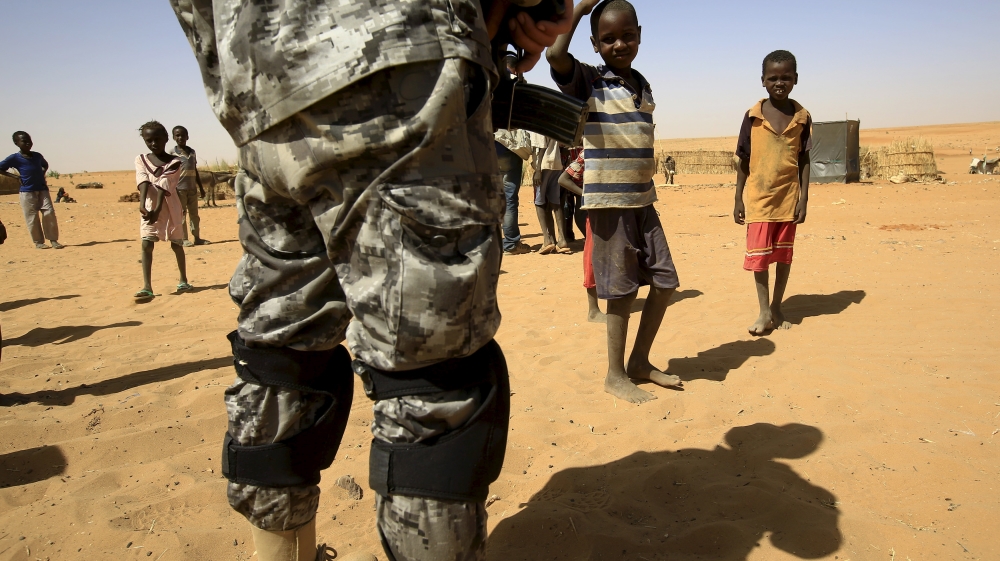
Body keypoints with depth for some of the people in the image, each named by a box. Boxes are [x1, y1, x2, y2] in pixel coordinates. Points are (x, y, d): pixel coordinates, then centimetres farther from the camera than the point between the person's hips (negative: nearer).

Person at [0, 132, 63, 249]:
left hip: (42, 189, 3)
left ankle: (53, 240, -2)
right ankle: (38, 242, 5)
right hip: (27, 192, -3)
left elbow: (45, 165, 30)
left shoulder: (37, 156, 11)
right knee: (32, 218, -2)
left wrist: (42, 174, 12)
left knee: (49, 212, -6)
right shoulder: (14, 158, -2)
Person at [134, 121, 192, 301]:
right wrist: (142, 203, -30)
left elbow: (165, 186, -17)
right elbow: (143, 183, -13)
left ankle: (183, 280, 24)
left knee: (176, 244, 7)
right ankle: (147, 287, -14)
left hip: (169, 208, -1)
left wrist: (157, 210, -27)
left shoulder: (174, 162, -4)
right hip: (149, 207, 2)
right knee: (146, 245, -10)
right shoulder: (141, 160, 4)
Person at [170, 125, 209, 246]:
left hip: (192, 188, 5)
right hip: (179, 189, -5)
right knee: (181, 215, 0)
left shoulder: (192, 152, 12)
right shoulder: (172, 153, -3)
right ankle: (184, 239, 3)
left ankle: (197, 238, 13)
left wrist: (201, 188, 17)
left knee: (194, 214, 8)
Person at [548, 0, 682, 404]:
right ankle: (615, 375, 15)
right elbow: (555, 54, -27)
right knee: (622, 291, -1)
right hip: (608, 201, -7)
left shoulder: (643, 86, 13)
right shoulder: (588, 82, -7)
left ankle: (639, 362, 25)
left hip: (643, 200, 7)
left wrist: (645, 186, 17)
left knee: (665, 281, 9)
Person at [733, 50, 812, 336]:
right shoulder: (753, 116, -3)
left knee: (784, 254, 10)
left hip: (788, 198, 2)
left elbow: (804, 161, 4)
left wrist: (803, 198, -2)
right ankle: (764, 312, 8)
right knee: (758, 254, -2)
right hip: (758, 198, -2)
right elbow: (744, 161, 1)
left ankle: (776, 307, 23)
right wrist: (738, 199, 0)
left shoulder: (802, 117, 1)